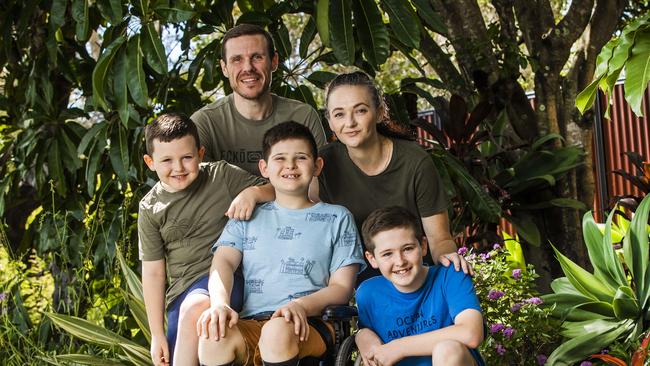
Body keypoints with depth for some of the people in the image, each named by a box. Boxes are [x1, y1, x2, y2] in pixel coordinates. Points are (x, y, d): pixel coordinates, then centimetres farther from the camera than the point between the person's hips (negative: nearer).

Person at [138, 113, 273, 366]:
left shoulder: (222, 175, 5)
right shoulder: (151, 209, 7)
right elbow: (153, 272, 7)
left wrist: (253, 193, -15)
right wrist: (157, 334, 3)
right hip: (187, 286, 2)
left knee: (197, 308, -33)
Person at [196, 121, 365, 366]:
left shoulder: (337, 218, 17)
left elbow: (342, 287, 8)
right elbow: (224, 261, 7)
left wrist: (302, 305, -14)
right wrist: (220, 303, -16)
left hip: (309, 325, -1)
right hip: (251, 323, 2)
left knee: (278, 330, -38)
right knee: (214, 336, -33)